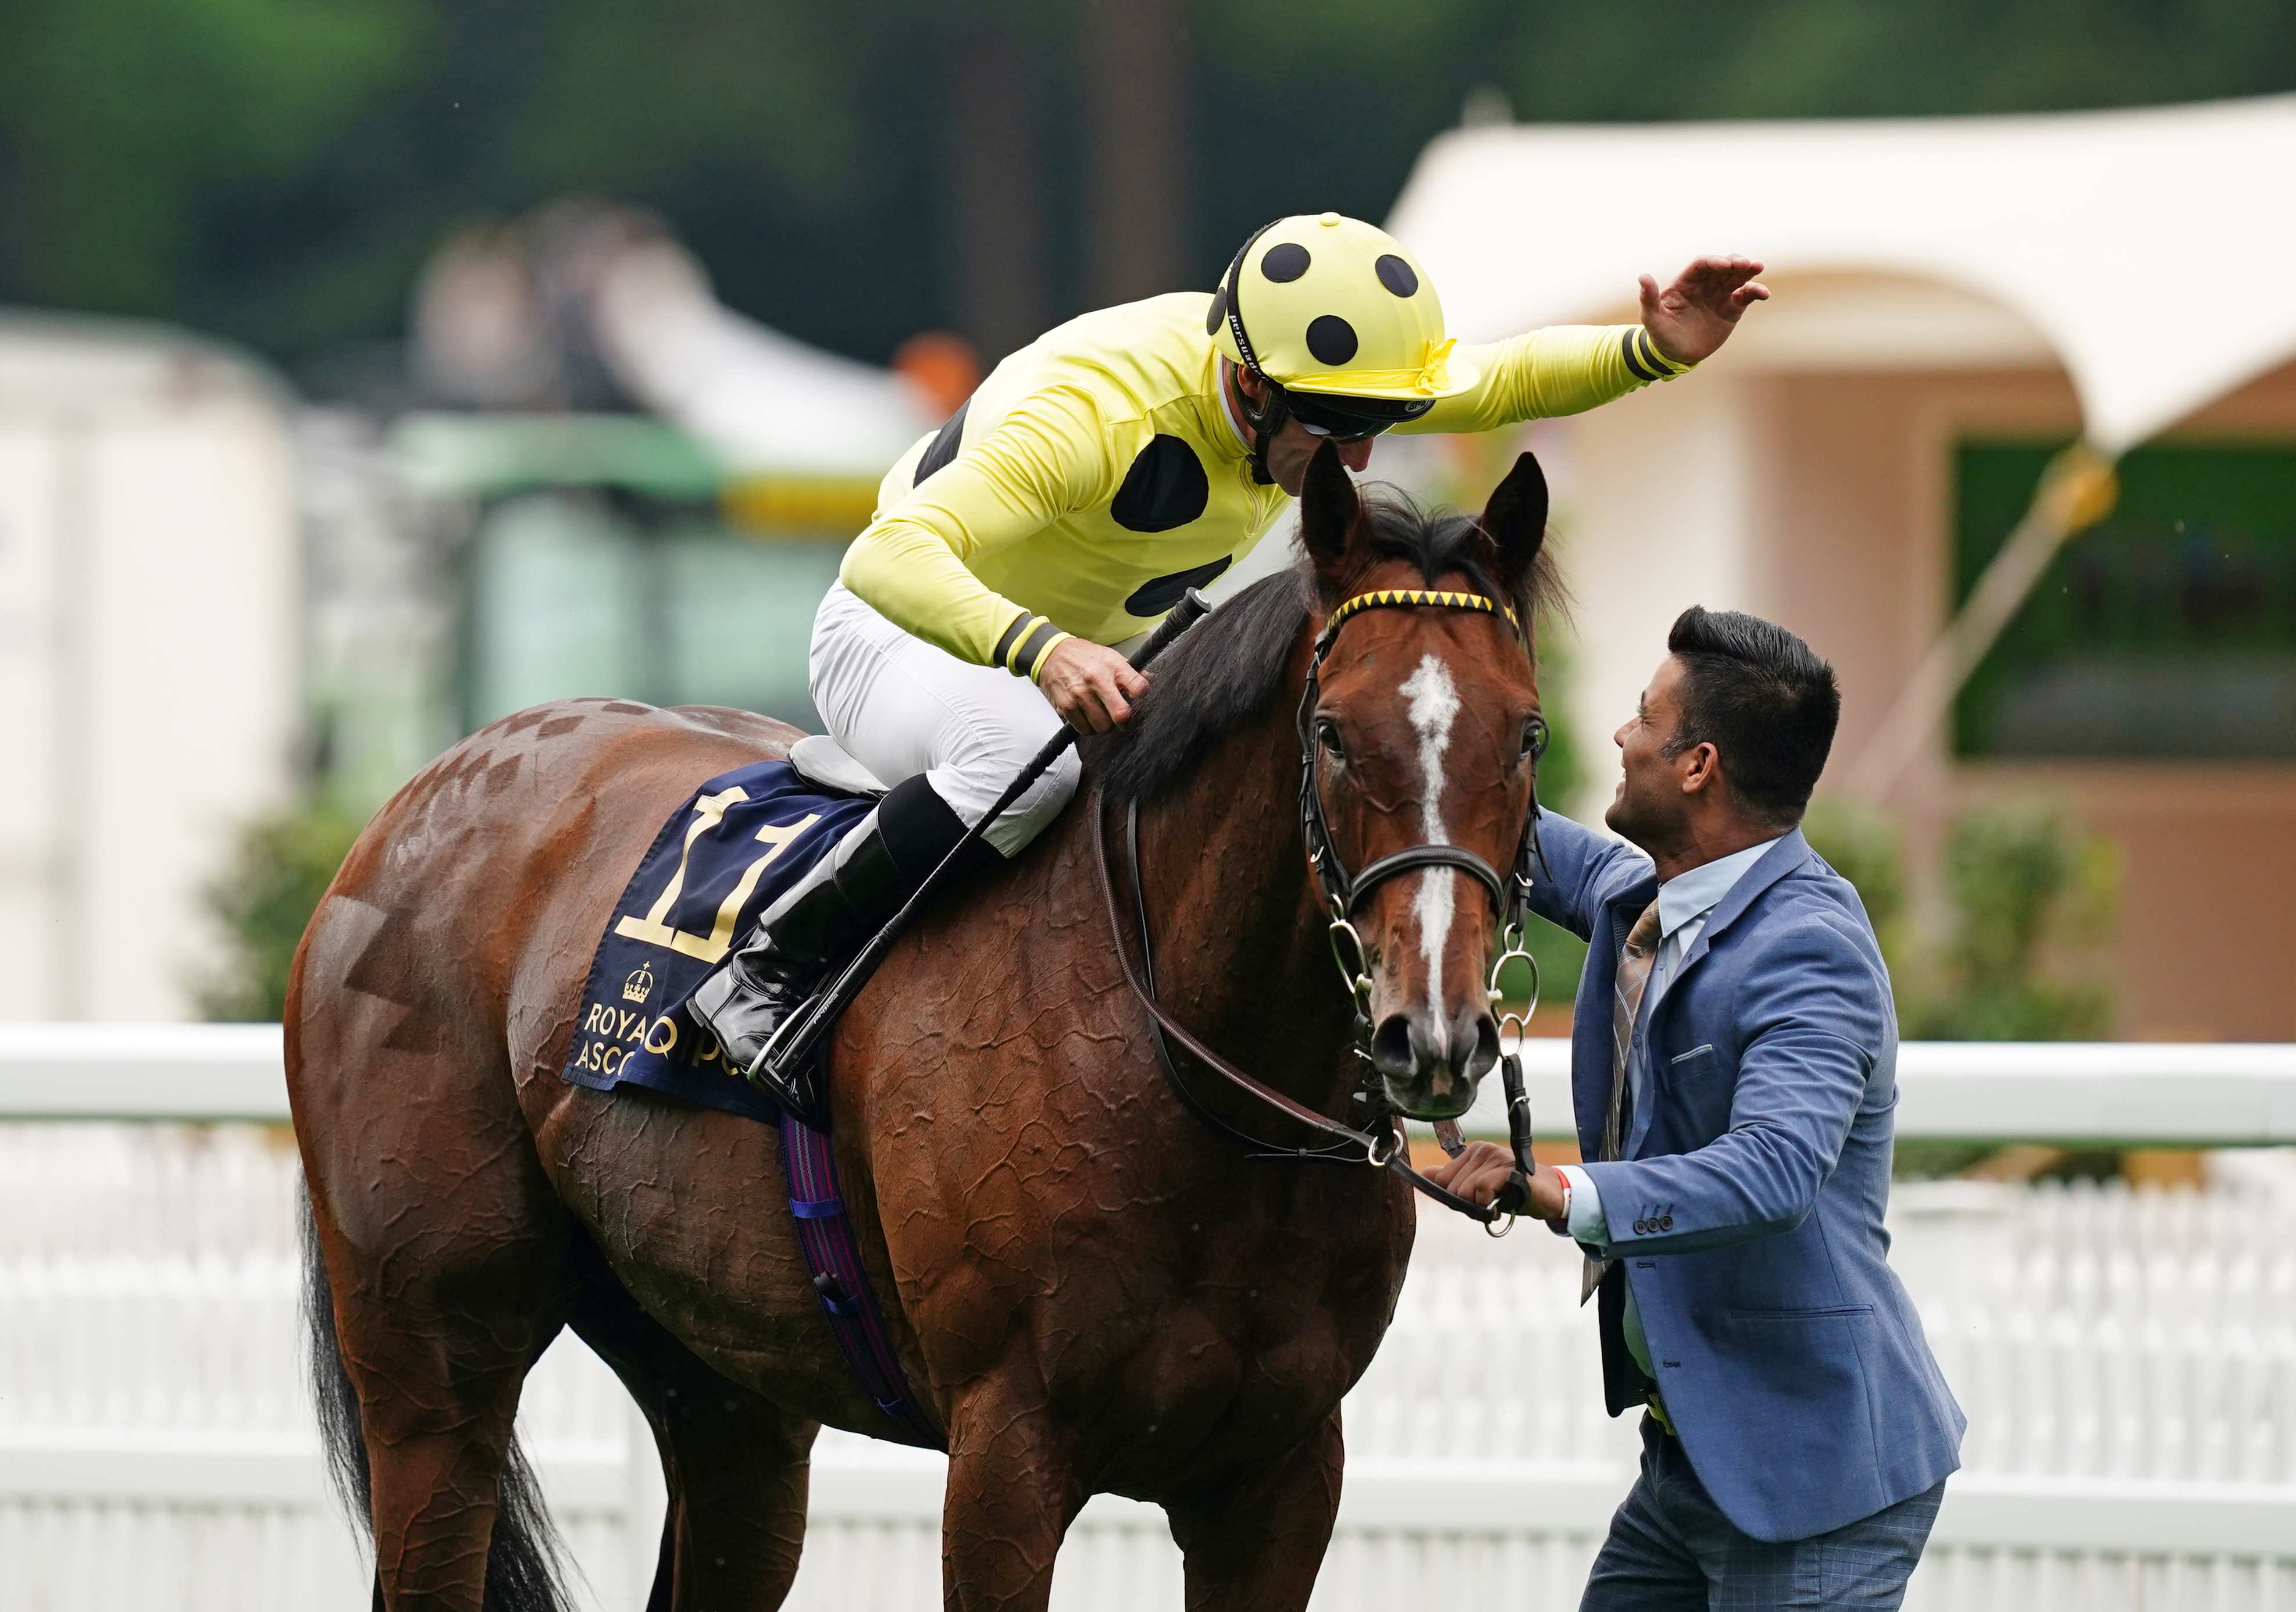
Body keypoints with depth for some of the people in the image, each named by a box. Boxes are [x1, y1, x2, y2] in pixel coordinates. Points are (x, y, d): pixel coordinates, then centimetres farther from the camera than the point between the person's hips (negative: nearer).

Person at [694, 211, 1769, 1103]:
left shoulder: (1315, 374, -15)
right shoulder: (1096, 411, -39)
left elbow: (1509, 380, 1)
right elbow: (891, 559, -50)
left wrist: (1656, 352, -19)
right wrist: (1043, 651, -67)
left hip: (1088, 660, 8)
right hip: (899, 641, -8)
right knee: (1027, 752, -40)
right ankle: (768, 972, -26)